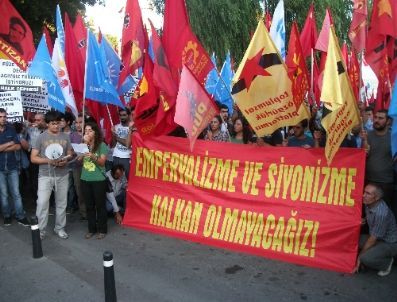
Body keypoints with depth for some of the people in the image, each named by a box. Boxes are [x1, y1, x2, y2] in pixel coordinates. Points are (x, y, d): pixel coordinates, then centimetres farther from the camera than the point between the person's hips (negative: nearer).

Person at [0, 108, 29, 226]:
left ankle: (20, 216, 11)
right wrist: (10, 143, -8)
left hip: (12, 167, 1)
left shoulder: (11, 130, 2)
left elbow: (18, 146, -5)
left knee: (16, 193, 4)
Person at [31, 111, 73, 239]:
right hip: (45, 176, -3)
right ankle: (40, 230, 10)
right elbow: (33, 158, -5)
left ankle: (59, 228, 26)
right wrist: (49, 161, -19)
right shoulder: (41, 137, -4)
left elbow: (70, 154, 12)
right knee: (42, 203, -6)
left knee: (61, 203, 11)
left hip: (62, 176, 3)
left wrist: (66, 160, -11)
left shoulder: (65, 137, 5)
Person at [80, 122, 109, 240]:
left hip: (98, 180, -4)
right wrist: (85, 144, -10)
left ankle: (102, 230, 15)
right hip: (85, 180, 4)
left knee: (100, 205, 4)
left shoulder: (102, 145, -5)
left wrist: (93, 157, -31)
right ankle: (91, 229, 22)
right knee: (89, 206, 11)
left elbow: (102, 162, -11)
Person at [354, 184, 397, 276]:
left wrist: (360, 256, -16)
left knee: (365, 258, -28)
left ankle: (387, 262, 2)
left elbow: (372, 239, -25)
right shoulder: (369, 204, -9)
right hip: (376, 238, 8)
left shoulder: (381, 213, -33)